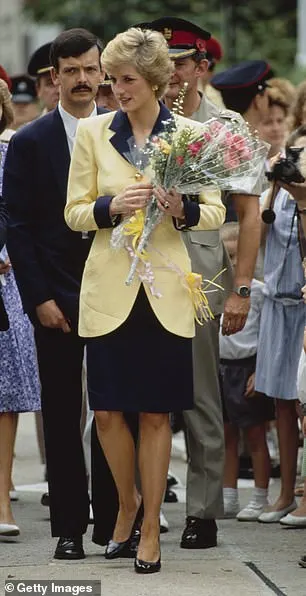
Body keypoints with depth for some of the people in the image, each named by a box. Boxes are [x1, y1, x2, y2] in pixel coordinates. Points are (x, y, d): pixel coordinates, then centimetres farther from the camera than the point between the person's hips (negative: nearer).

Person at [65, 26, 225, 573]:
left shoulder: (190, 134, 1)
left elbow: (216, 212, 5)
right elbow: (74, 213, 4)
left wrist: (183, 209, -16)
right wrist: (111, 206, -15)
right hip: (109, 288, 1)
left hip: (165, 290, -1)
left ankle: (151, 528, 15)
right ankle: (127, 502, 28)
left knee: (155, 414, 3)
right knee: (107, 412, 1)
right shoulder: (92, 132, 3)